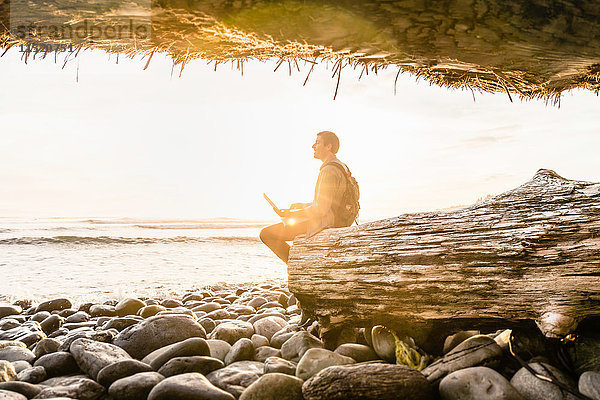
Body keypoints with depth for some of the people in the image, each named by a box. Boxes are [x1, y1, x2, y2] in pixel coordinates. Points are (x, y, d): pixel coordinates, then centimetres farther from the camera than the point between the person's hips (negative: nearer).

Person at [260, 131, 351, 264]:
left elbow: (321, 209, -26)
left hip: (322, 223, -10)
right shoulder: (340, 166, 12)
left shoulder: (329, 171, -21)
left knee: (266, 234, -9)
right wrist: (304, 205, 16)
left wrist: (292, 213, -15)